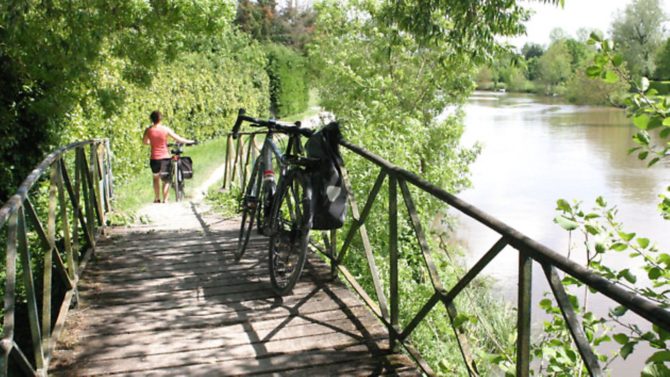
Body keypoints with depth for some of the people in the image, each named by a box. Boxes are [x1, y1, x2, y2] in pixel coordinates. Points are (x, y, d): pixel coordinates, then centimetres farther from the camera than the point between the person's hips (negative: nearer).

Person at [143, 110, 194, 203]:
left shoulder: (148, 130, -4)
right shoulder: (165, 129, -9)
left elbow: (144, 141, 12)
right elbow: (178, 139, -5)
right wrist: (189, 141, 10)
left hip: (154, 158, 2)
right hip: (165, 158, -2)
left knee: (156, 178, 24)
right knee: (166, 180, 10)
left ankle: (157, 199, 30)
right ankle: (165, 200, 5)